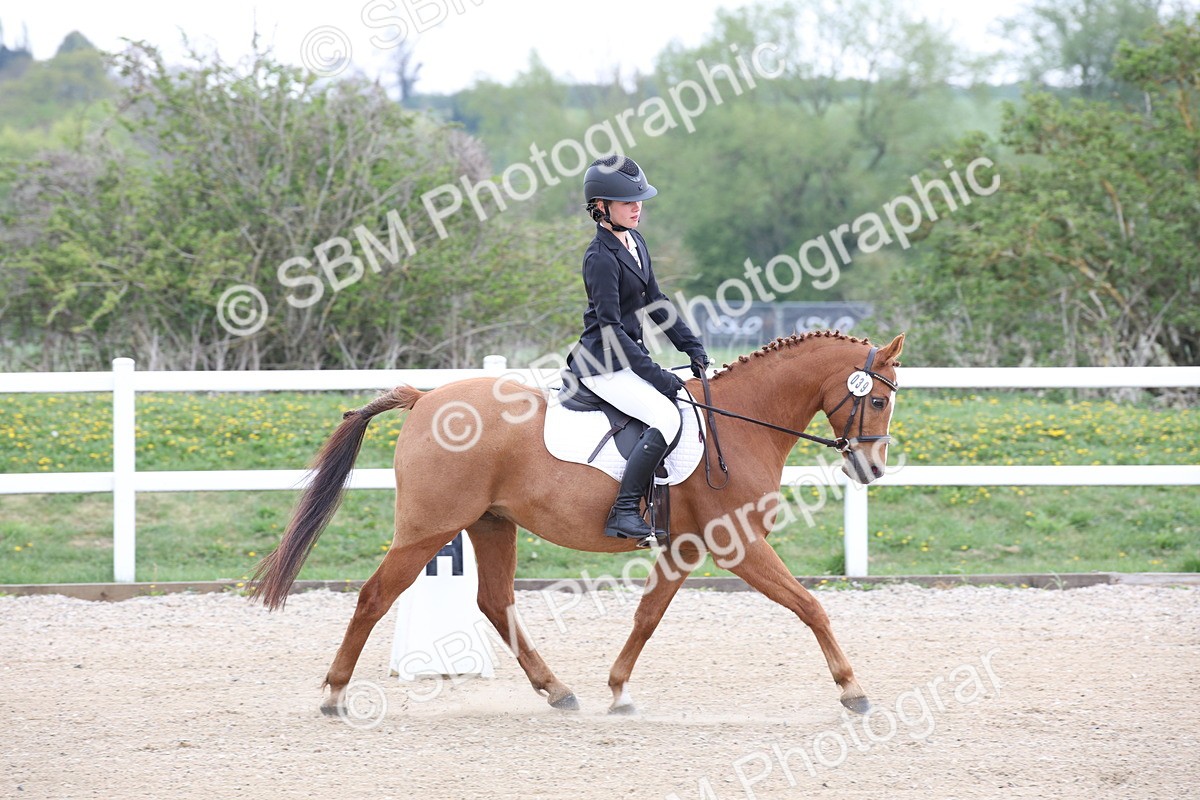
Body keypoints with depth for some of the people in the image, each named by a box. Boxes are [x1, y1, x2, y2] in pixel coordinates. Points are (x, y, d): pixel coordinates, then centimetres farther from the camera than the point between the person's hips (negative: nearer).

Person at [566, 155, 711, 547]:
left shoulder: (635, 243, 10)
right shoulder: (601, 258, -18)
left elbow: (656, 304, 17)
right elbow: (611, 327, -21)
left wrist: (694, 349, 10)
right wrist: (655, 375, -22)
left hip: (626, 357, 10)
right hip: (603, 364, -10)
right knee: (667, 417, -26)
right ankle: (624, 511, -26)